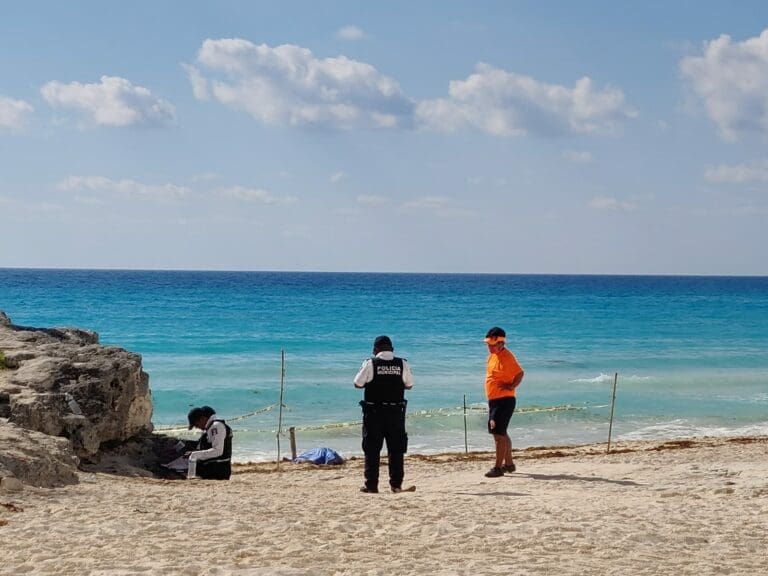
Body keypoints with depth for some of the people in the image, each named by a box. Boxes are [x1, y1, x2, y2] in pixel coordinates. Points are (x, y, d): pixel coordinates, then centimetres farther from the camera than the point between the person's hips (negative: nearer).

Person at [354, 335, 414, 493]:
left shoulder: (370, 364, -7)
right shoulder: (402, 364, 0)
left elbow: (358, 384, -2)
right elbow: (409, 385, 9)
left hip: (374, 412, -2)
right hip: (396, 412, 2)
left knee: (372, 449, 4)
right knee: (396, 449, 9)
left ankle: (371, 485, 2)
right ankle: (396, 484, 7)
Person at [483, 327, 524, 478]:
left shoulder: (506, 357, -17)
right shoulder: (493, 355, 12)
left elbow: (520, 373, -20)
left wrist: (511, 386, -26)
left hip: (504, 400, -10)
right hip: (494, 400, 10)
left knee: (498, 433, -11)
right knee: (501, 433, 18)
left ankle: (498, 467, -9)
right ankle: (508, 464, 29)